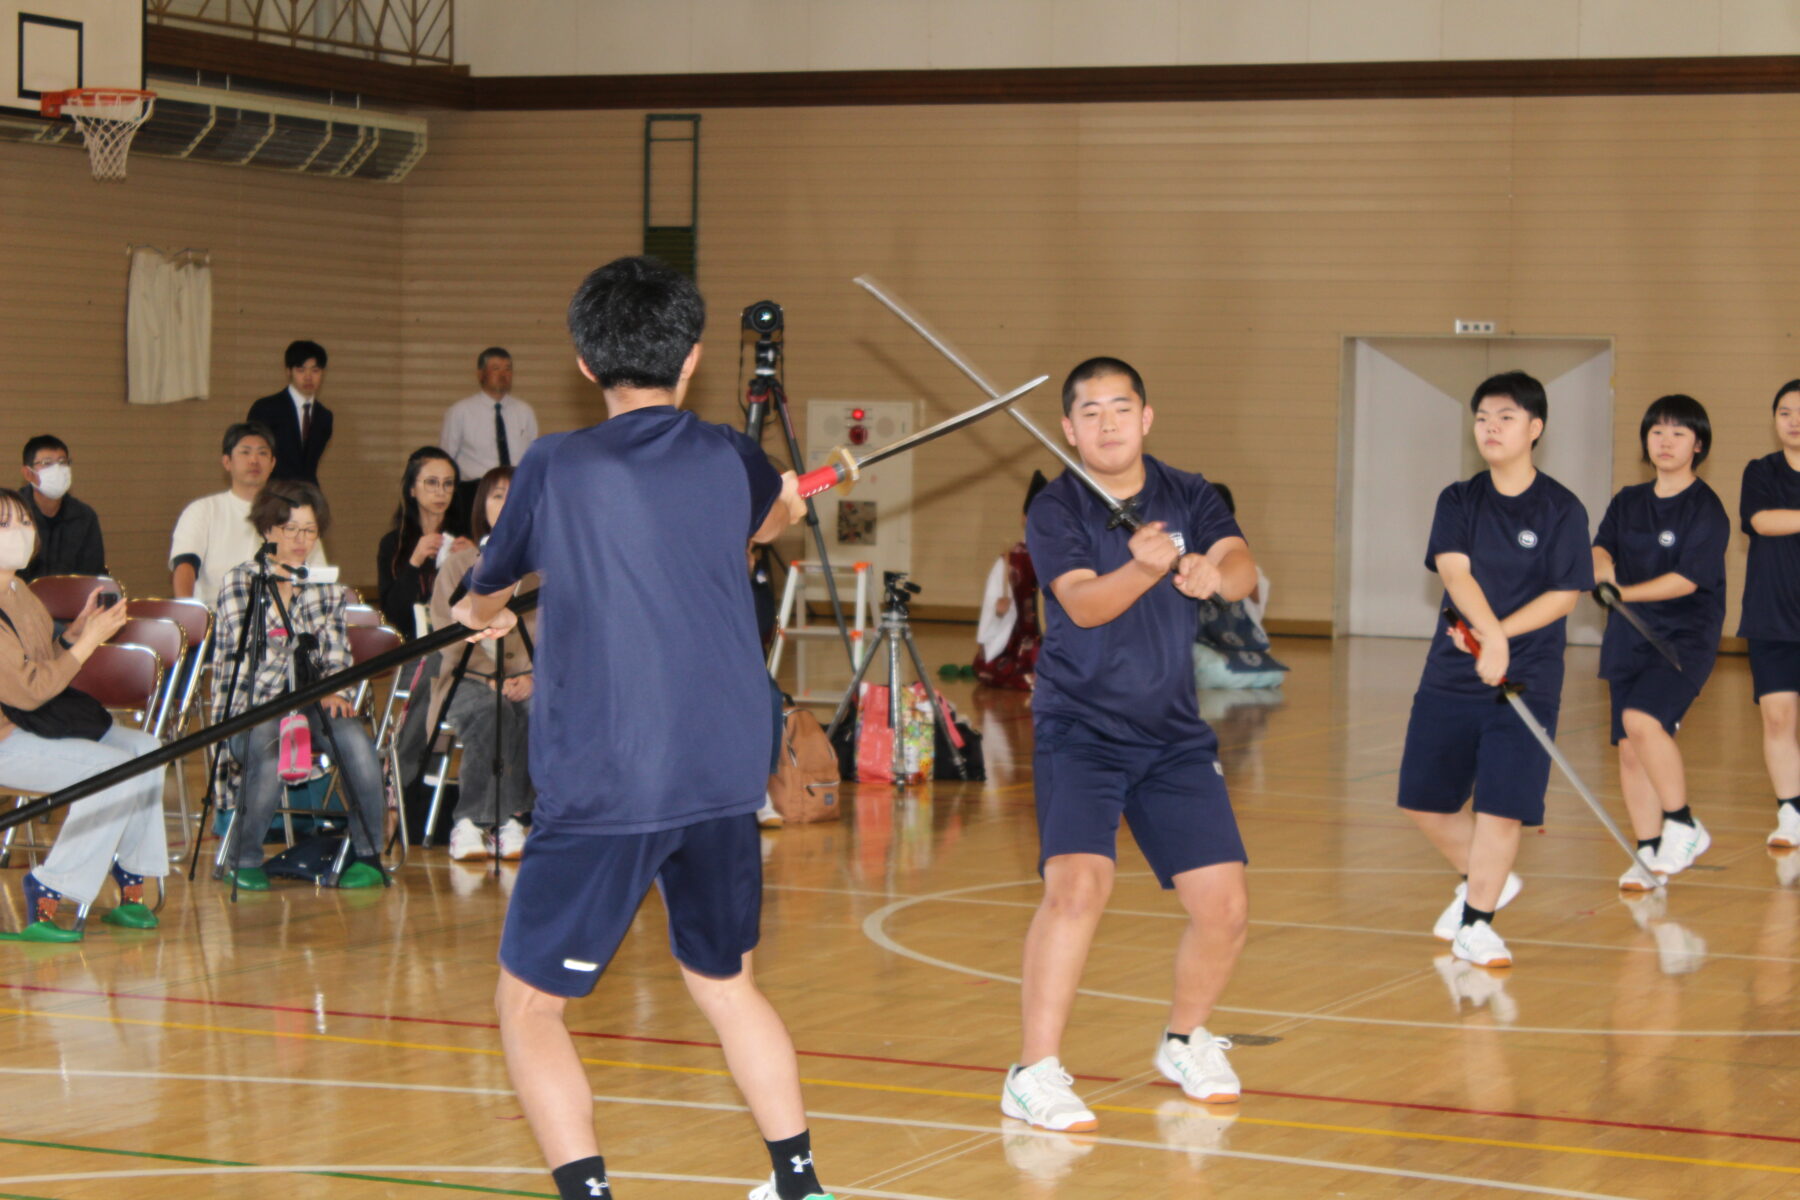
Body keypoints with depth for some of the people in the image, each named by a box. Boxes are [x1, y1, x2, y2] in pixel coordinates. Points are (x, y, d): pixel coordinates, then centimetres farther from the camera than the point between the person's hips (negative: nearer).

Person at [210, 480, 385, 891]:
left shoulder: (327, 589, 15)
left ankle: (367, 854, -19)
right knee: (268, 755, -36)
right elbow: (246, 651, -7)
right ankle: (244, 859, -13)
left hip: (307, 706, 3)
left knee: (355, 738, -30)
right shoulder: (240, 581, 4)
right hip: (250, 709, -3)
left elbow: (336, 657, 9)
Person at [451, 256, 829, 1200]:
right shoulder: (730, 459, 4)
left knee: (528, 1004, 6)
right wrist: (793, 498, 57)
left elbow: (486, 589, 16)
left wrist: (479, 609, 41)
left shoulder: (554, 469, -5)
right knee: (725, 983, 24)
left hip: (602, 791, -4)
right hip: (729, 776, 5)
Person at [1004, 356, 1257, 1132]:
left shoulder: (1189, 498, 4)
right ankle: (1035, 1074, -17)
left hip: (1176, 738, 4)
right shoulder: (1054, 511, -6)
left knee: (1224, 907, 1)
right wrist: (1143, 568, -43)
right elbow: (1084, 604, -23)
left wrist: (1214, 572, -37)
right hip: (1079, 732, -4)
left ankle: (1185, 1041, 28)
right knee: (1077, 885, -24)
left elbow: (1242, 569, -14)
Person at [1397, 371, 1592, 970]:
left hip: (1527, 676, -4)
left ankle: (1475, 923, 5)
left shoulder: (1561, 508, -3)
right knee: (1424, 800, 6)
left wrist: (1497, 635, -17)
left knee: (1501, 803, -9)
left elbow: (1565, 595, -7)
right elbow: (1454, 571, -10)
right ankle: (1486, 881, 30)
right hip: (1450, 672, 4)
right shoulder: (1458, 500, 5)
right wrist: (1490, 635, -27)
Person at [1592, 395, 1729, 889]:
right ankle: (1649, 852, 14)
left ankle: (1683, 826, -11)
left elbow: (1686, 580, -14)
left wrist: (1622, 593, -16)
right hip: (1629, 639, 6)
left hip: (1685, 638, -6)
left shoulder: (1706, 509, -7)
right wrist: (1602, 565, -20)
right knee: (1629, 750, 4)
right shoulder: (1627, 502, 11)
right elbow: (1601, 547, 3)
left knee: (1642, 719, -26)